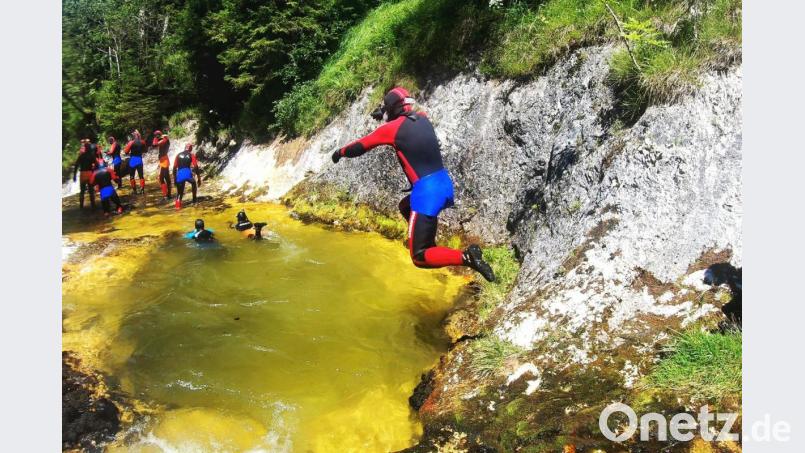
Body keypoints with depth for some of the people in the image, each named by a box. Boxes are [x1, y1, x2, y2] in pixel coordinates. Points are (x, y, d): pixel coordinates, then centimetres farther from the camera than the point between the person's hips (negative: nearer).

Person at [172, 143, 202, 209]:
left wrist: (174, 178, 23)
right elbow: (196, 167, 4)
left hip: (179, 175, 2)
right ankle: (194, 200, 24)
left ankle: (178, 205, -6)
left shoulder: (178, 155, 19)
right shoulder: (191, 155, 12)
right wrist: (199, 178, 6)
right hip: (188, 174, -2)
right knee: (193, 183, 29)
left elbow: (174, 167, 16)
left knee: (179, 192, 15)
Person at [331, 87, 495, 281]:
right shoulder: (422, 118, 11)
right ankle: (430, 244, 34)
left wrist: (340, 152, 26)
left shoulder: (391, 128, -6)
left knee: (419, 257, -3)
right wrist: (386, 115, 49)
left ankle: (467, 257, -20)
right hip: (445, 183, 8)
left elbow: (361, 146, 8)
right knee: (405, 207, 36)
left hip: (426, 190, -8)